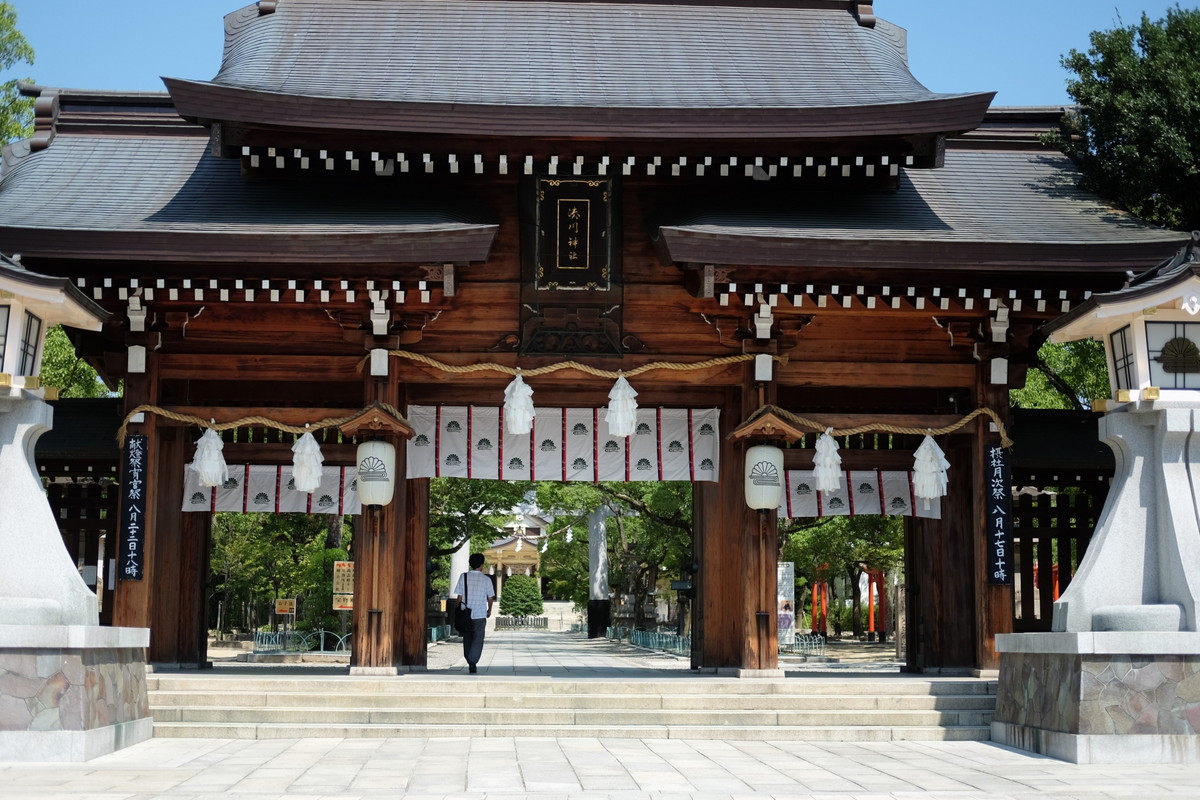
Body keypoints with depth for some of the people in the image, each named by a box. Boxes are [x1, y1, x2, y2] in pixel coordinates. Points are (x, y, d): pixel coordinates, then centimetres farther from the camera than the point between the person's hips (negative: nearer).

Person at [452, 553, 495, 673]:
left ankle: (470, 662, 20)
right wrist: (489, 610, 23)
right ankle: (472, 662, -17)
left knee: (467, 639, 15)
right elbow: (490, 597, 6)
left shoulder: (463, 577, -2)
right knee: (478, 640, 0)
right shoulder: (486, 579, -3)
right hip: (480, 614, -2)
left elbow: (459, 596, -1)